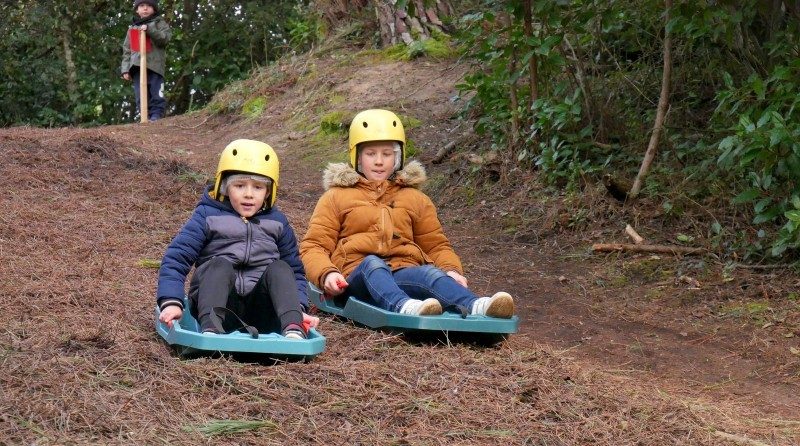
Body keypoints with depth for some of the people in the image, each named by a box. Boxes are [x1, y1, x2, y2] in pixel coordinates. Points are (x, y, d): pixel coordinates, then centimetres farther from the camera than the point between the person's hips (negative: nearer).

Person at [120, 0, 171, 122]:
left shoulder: (159, 23, 12)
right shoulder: (132, 28, 23)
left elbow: (165, 37, -7)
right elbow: (126, 50, 20)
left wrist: (150, 30, -19)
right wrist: (125, 69, 10)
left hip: (154, 65, -4)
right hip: (137, 66, 4)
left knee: (156, 95, -9)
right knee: (141, 97, -1)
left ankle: (156, 116, -8)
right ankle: (146, 117, 1)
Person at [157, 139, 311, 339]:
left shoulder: (277, 222, 14)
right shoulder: (208, 217, 3)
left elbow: (295, 271, 18)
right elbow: (175, 259, -4)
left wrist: (299, 308, 0)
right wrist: (171, 303, -19)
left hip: (261, 313, 2)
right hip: (217, 306, -2)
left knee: (279, 268, -21)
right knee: (220, 264, -28)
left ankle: (293, 329, -41)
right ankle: (210, 330, -49)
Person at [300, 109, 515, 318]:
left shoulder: (415, 199, 29)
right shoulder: (336, 197, 21)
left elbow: (436, 245, 27)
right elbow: (314, 246, 13)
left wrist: (451, 270, 4)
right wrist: (327, 273, -10)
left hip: (405, 273, 2)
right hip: (358, 273, -2)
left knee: (429, 272, -32)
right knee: (372, 263, -37)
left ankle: (475, 306, -62)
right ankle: (404, 307, -68)